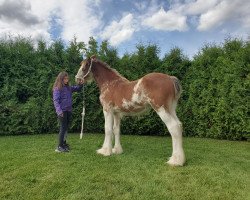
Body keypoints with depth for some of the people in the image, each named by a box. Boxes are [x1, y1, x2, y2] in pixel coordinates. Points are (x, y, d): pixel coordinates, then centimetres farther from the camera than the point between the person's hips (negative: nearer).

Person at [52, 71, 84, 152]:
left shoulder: (69, 87, 9)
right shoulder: (57, 89, -10)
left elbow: (77, 89, 22)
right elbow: (55, 100, -17)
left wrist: (81, 84, 0)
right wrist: (59, 111, -28)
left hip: (68, 110, 7)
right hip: (62, 111, -7)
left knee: (66, 127, 17)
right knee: (63, 128, -6)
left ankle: (64, 143, 31)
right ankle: (59, 147, 2)